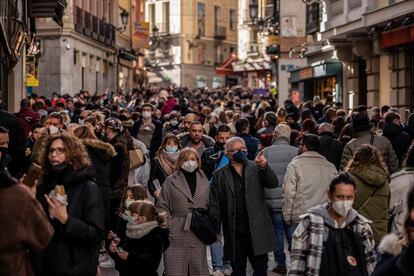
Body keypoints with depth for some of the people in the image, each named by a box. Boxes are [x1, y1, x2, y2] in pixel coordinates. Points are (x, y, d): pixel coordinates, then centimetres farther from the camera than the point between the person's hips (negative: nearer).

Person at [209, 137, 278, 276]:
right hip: (234, 234, 0)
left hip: (257, 231, 0)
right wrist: (214, 229, -6)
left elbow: (273, 183, -6)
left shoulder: (256, 168, 7)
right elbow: (214, 205, 3)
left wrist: (264, 167, -24)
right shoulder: (219, 175, 6)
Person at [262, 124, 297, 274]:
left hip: (273, 201, -1)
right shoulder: (296, 152, -5)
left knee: (277, 232, 8)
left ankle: (281, 264, 12)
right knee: (293, 232, 10)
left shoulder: (265, 153, -6)